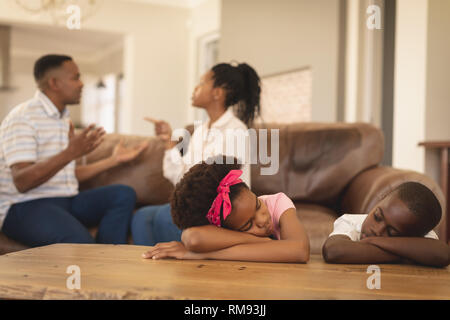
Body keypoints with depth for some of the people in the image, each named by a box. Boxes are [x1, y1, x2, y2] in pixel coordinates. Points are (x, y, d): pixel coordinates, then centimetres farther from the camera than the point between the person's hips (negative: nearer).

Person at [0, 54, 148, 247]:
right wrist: (70, 153, -33)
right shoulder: (22, 117, -10)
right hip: (25, 207, -8)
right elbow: (22, 182, -21)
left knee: (124, 194, -12)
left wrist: (114, 160, 23)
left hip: (65, 202, 9)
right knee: (80, 240, -36)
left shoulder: (64, 119, 19)